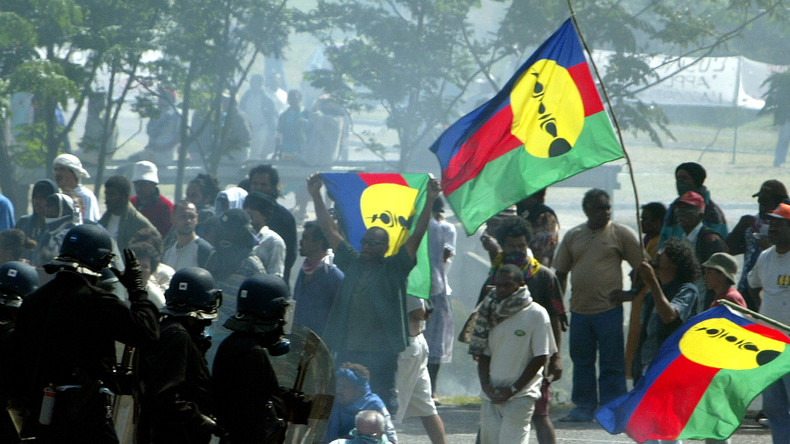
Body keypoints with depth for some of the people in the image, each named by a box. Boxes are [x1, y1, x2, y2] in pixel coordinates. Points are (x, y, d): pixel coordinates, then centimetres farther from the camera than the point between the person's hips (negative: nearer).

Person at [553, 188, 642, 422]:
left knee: (611, 363, -2)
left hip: (609, 309, -4)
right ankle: (584, 407, 16)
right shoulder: (573, 236, 11)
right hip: (579, 310, 4)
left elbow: (641, 268, 4)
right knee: (581, 360, 8)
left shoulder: (620, 234, 1)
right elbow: (561, 272, 16)